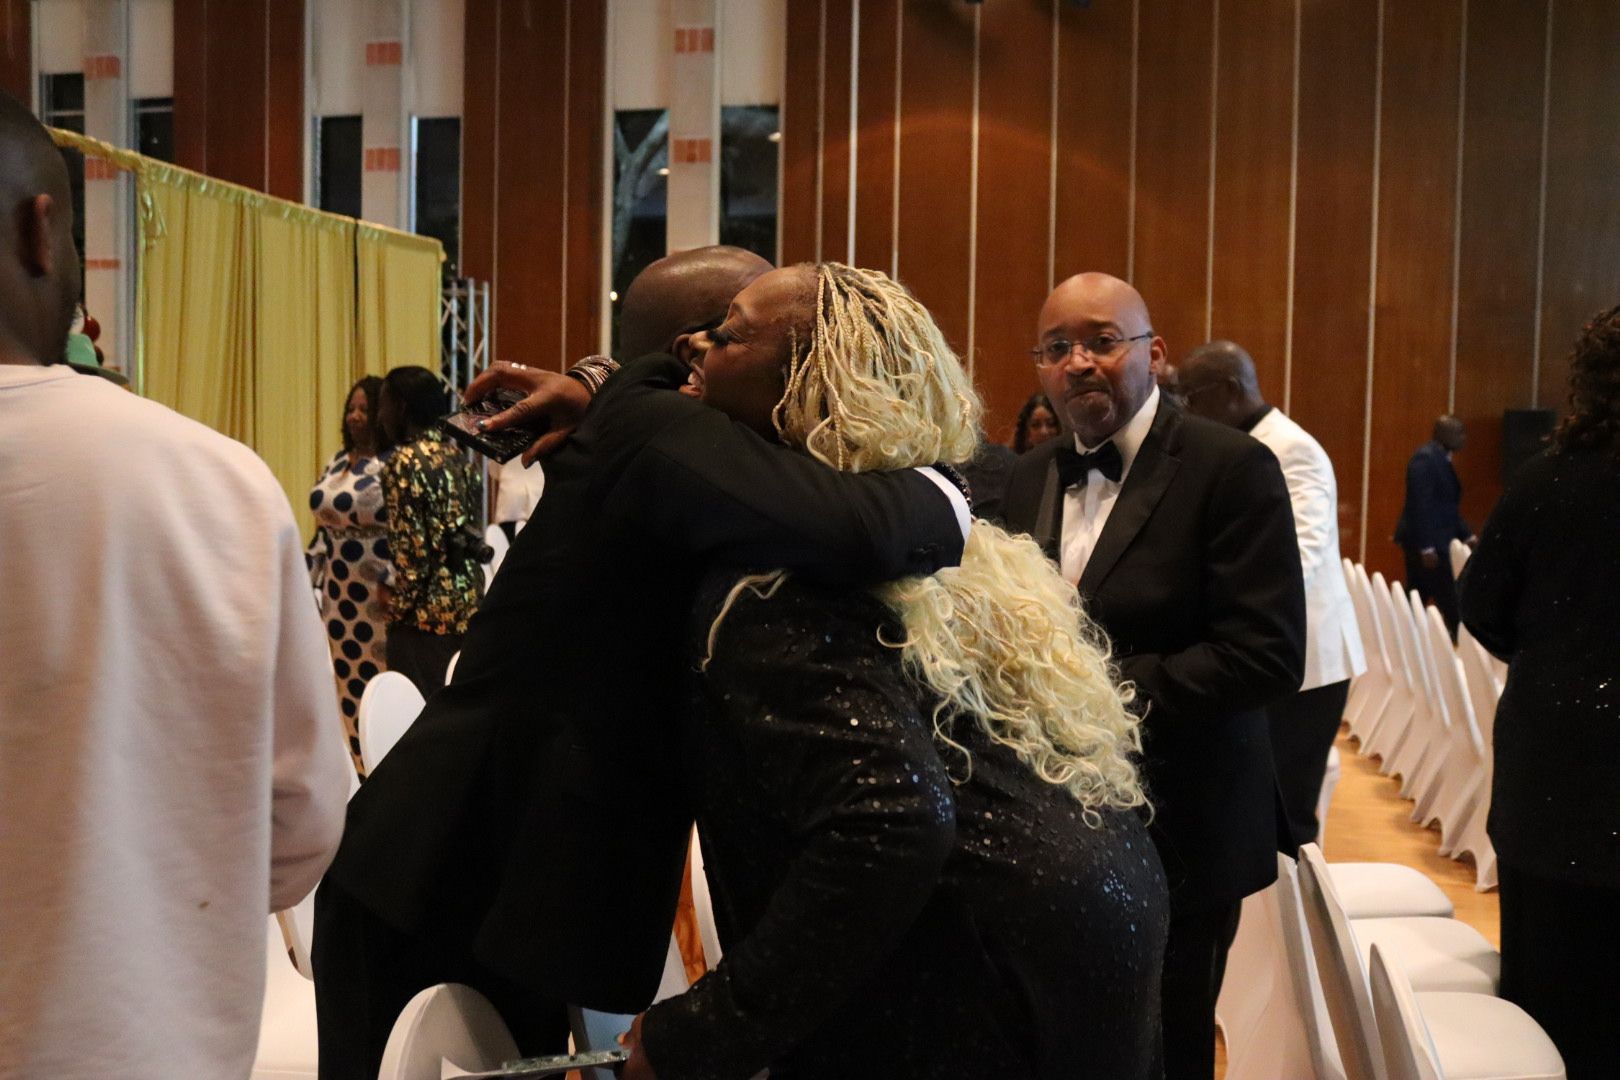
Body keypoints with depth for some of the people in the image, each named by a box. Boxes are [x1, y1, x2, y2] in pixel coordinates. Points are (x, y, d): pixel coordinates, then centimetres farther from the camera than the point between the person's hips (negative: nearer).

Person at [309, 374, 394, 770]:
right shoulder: (337, 463, 13)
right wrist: (304, 576, 14)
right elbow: (323, 527, 18)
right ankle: (355, 767, 22)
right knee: (346, 682, 12)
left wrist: (394, 583, -23)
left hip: (380, 595, -8)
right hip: (339, 593, 8)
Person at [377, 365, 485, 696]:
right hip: (468, 604, 8)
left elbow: (411, 548, -15)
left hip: (428, 613, -8)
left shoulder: (404, 462, -11)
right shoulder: (458, 456, 11)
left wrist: (400, 607, -7)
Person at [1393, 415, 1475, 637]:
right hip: (1424, 542, -10)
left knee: (1418, 599, 12)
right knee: (1449, 601, -5)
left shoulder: (1441, 459, 14)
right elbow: (1420, 504, -22)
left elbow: (1447, 505, 21)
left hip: (1434, 541, 10)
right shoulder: (1425, 458, -16)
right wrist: (1427, 547, -24)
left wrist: (1467, 535, 17)